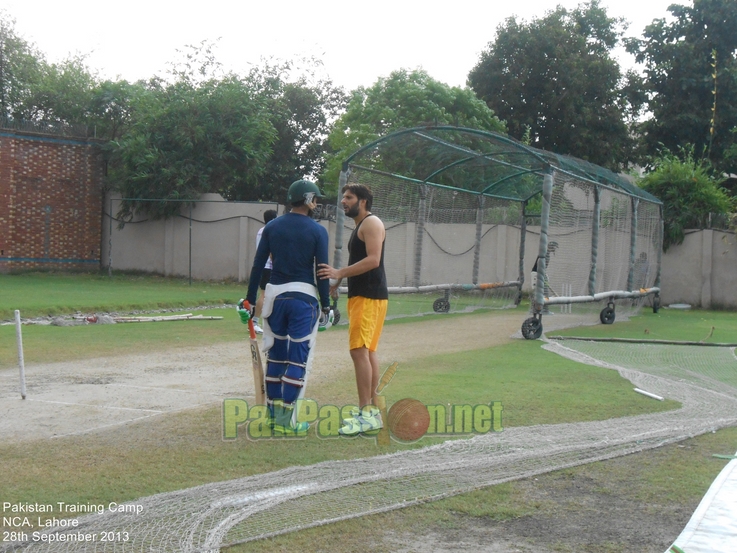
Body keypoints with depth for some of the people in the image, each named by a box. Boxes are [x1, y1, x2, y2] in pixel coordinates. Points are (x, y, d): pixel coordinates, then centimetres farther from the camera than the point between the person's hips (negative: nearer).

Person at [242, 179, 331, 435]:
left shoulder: (271, 227, 6)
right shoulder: (317, 231, -4)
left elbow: (257, 266, 4)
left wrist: (250, 300, 9)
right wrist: (326, 306, -1)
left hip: (275, 294, 4)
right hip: (304, 297, -4)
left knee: (276, 354, 14)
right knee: (298, 357, 0)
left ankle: (273, 412, 20)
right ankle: (285, 419, -2)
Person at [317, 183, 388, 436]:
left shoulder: (371, 223, -10)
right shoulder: (360, 227, 21)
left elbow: (373, 260, -22)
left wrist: (340, 273, -24)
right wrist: (337, 281, 18)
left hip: (369, 297, -11)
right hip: (361, 295, 11)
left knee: (359, 350, -15)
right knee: (368, 351, 11)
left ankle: (366, 413, -15)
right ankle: (372, 410, 16)